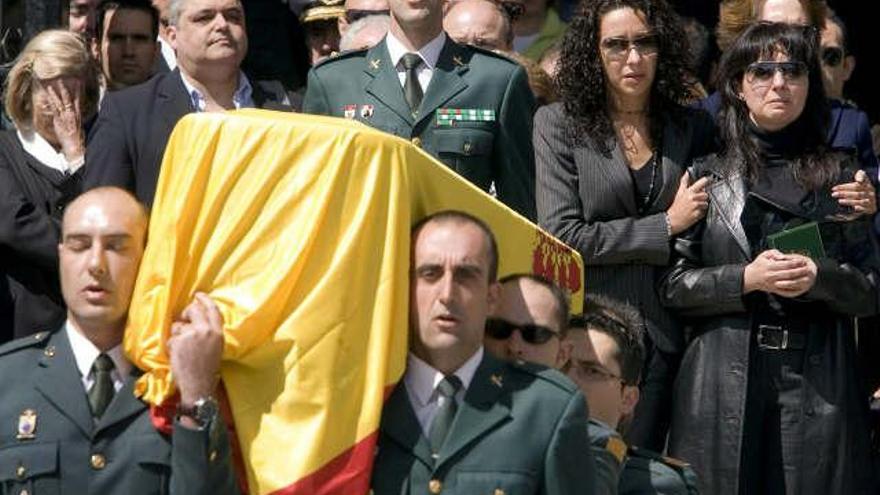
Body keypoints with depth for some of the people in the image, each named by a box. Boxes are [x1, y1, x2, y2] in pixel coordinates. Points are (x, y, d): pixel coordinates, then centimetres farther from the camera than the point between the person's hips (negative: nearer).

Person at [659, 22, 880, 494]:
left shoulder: (840, 176, 10)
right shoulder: (707, 176, 8)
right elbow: (673, 285, 2)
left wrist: (821, 277, -12)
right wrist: (747, 279, -12)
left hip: (820, 382, 0)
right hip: (724, 380, 0)